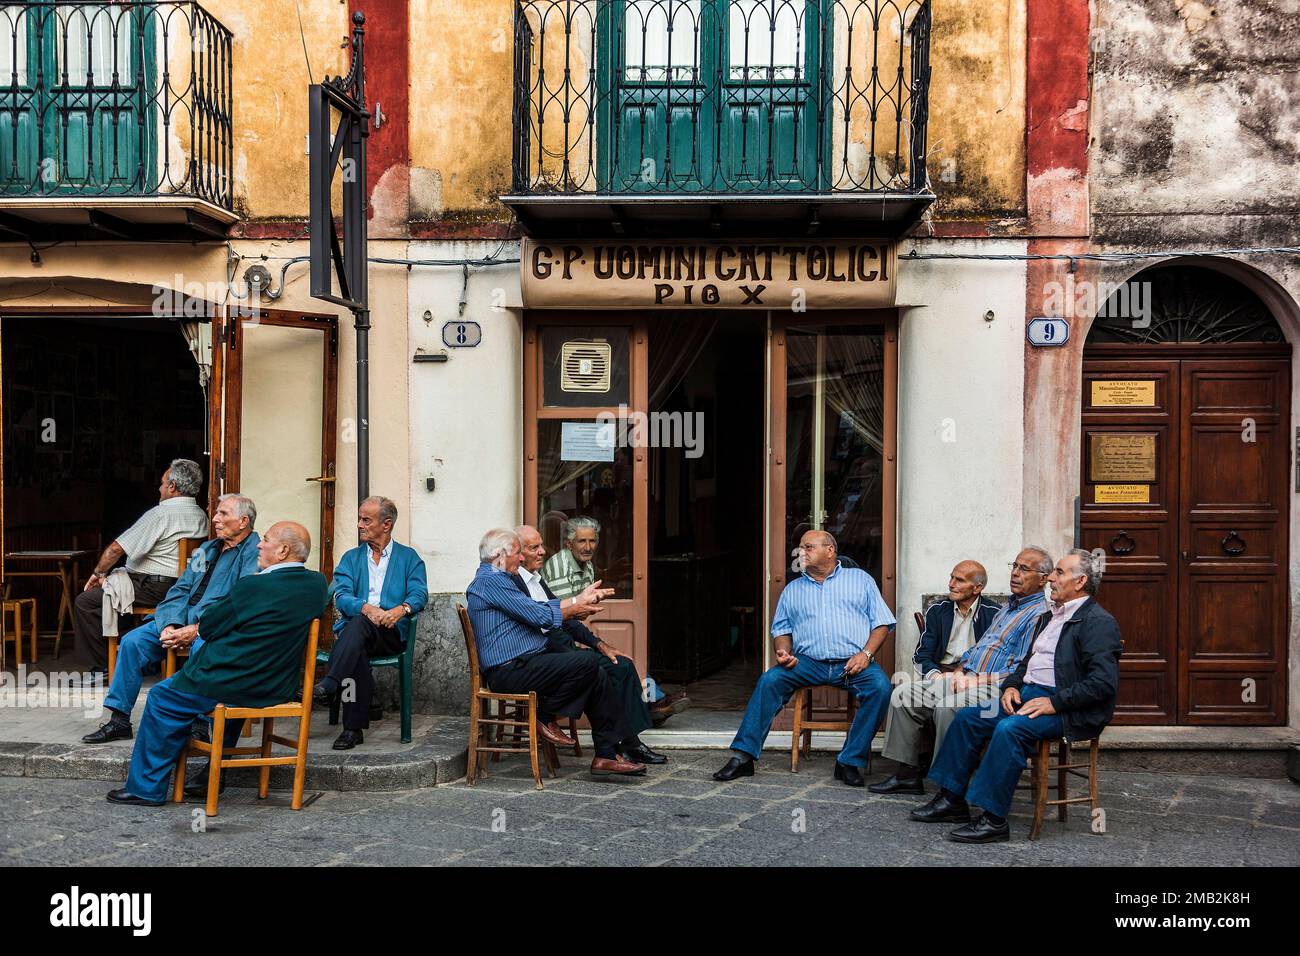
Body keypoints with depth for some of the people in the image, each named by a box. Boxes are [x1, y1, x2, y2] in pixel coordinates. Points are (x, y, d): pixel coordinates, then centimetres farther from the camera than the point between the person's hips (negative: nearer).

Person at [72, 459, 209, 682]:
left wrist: (98, 573, 5)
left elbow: (116, 548, -15)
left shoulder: (160, 514, -16)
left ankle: (104, 668, -1)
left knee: (85, 602, -1)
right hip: (181, 586, 9)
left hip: (153, 589, -9)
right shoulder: (201, 516, 11)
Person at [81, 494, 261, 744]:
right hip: (183, 620, 8)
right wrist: (170, 625, -5)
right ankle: (119, 721, 4)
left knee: (202, 649, -39)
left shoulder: (254, 553, -7)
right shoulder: (207, 549, 21)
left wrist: (196, 630, -22)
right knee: (132, 641, -3)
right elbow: (181, 589, 16)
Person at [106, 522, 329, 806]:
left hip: (234, 687, -7)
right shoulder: (318, 584, -3)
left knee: (162, 698, 13)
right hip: (281, 687, 8)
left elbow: (208, 625, -10)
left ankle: (146, 787, 21)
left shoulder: (252, 587, -22)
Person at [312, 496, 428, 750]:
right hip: (354, 629, 2)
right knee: (357, 651, -35)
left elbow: (419, 594, -2)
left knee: (359, 624, -36)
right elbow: (341, 596, 2)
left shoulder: (409, 557, 15)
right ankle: (354, 729, -39)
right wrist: (366, 608, -21)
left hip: (391, 634, -2)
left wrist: (400, 610, -26)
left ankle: (329, 684, -46)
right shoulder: (351, 558, 20)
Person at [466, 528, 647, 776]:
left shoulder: (496, 578, 22)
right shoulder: (490, 580, -12)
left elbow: (539, 607, 21)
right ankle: (544, 716, -3)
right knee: (588, 664, -22)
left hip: (522, 664, 11)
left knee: (597, 676, -1)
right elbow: (539, 615, -15)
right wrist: (574, 607, 1)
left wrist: (581, 598, 17)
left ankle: (607, 755, -1)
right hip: (511, 670, -11)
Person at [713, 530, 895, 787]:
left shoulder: (860, 579, 14)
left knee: (880, 686, -31)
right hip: (808, 662, 2)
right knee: (769, 680, -23)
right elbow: (782, 629, 21)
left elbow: (881, 622, 8)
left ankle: (850, 761, -24)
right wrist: (783, 652, -3)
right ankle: (743, 756, -22)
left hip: (852, 663, -2)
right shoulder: (793, 589, 23)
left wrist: (866, 654, -9)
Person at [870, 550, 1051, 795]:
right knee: (903, 694, 0)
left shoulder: (1039, 616, -8)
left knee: (948, 705, -35)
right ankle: (907, 774, 2)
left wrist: (974, 681, -19)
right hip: (967, 678, 9)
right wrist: (959, 671, 6)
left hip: (995, 689, -9)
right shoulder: (1006, 609, 23)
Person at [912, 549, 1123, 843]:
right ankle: (952, 800, 3)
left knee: (1010, 728, -32)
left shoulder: (1099, 622, -10)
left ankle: (994, 819, -25)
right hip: (1027, 694, 9)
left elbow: (1104, 683, -19)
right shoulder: (1049, 616, 20)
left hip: (1067, 708, -9)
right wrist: (1011, 686, 5)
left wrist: (1054, 703, -22)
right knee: (967, 716, -3)